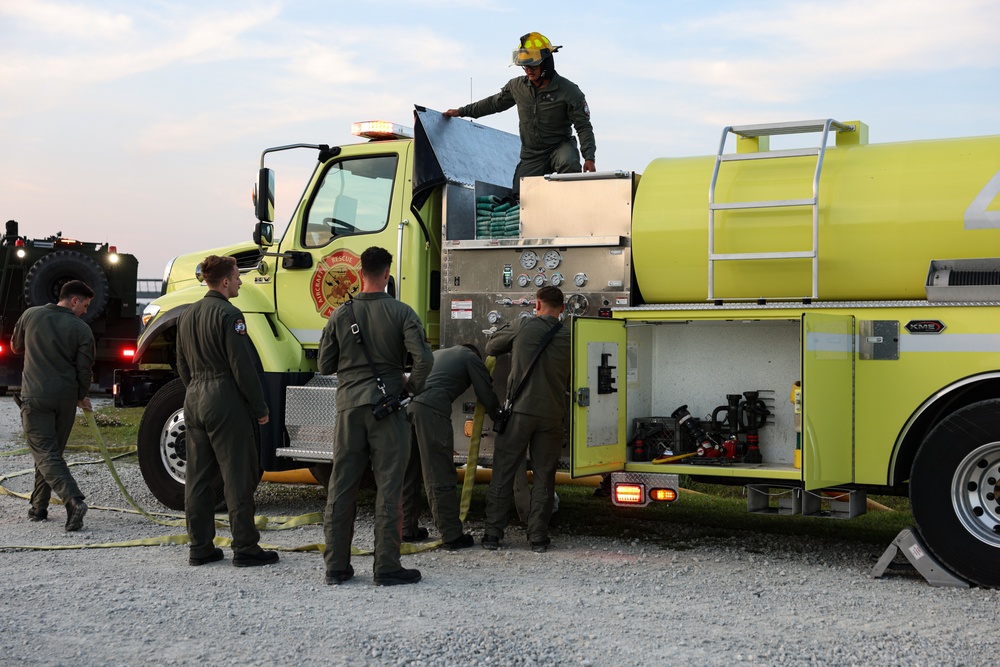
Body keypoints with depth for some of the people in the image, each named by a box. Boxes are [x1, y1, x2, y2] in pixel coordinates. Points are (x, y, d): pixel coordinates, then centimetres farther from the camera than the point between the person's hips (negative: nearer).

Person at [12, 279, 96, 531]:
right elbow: (84, 370, -3)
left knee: (45, 454, -6)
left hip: (35, 397, -1)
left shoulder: (31, 315, 2)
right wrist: (81, 397, 14)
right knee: (51, 451, 17)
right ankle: (39, 507, 21)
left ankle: (74, 500, -25)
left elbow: (16, 347, 18)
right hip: (66, 398, 1)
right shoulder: (82, 330, -4)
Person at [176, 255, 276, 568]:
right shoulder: (228, 315, -14)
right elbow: (242, 366, -16)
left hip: (194, 401, 8)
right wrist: (259, 407, -9)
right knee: (237, 477, -2)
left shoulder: (187, 315, 12)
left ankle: (199, 547, 15)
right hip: (226, 402, -8)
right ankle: (245, 548, 2)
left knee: (198, 477, 10)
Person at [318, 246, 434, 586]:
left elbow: (325, 366, 7)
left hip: (349, 407, 3)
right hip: (387, 406, -3)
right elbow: (424, 359, -14)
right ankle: (386, 567, 4)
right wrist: (412, 386, 4)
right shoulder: (401, 312, -6)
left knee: (341, 487, 9)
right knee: (389, 488, 2)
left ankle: (336, 565, 14)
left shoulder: (340, 315, 2)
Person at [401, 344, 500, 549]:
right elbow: (487, 395, 11)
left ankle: (407, 529, 24)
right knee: (440, 476, -3)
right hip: (431, 409, -7)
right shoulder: (470, 357, 16)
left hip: (407, 404, 7)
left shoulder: (438, 354, 35)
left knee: (408, 472, 16)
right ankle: (451, 535, 1)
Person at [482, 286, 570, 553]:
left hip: (519, 410, -2)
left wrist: (507, 327, 25)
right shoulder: (568, 337, 3)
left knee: (503, 473, 6)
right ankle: (538, 536, 10)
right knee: (544, 476, 9)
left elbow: (491, 347, 10)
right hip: (551, 414, 2)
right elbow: (570, 381, 13)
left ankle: (493, 533, 8)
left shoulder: (522, 326, -3)